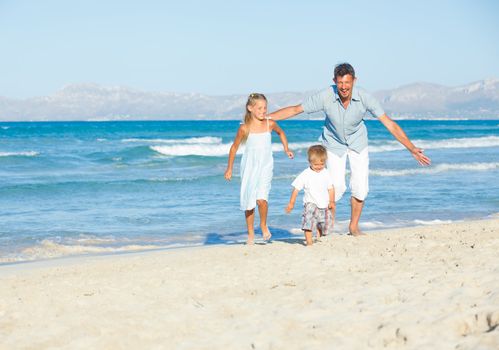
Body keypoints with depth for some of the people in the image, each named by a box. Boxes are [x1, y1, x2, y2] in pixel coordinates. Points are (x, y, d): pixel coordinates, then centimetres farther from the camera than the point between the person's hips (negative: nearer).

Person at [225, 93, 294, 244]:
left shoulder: (270, 124, -5)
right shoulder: (245, 128, -10)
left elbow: (281, 132, 19)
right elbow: (234, 147, 3)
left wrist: (286, 149, 11)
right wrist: (229, 168, 7)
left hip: (265, 166, 0)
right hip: (249, 167, 0)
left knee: (261, 199, -18)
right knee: (249, 202, 6)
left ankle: (263, 225, 9)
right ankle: (250, 233, 22)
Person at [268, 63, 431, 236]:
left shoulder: (364, 98, -26)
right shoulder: (325, 97, -28)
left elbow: (390, 124, -24)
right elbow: (295, 110, -17)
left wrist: (412, 149, -28)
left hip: (357, 143, 1)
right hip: (334, 143, -1)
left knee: (360, 188, -6)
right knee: (337, 187, -13)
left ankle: (353, 226, 17)